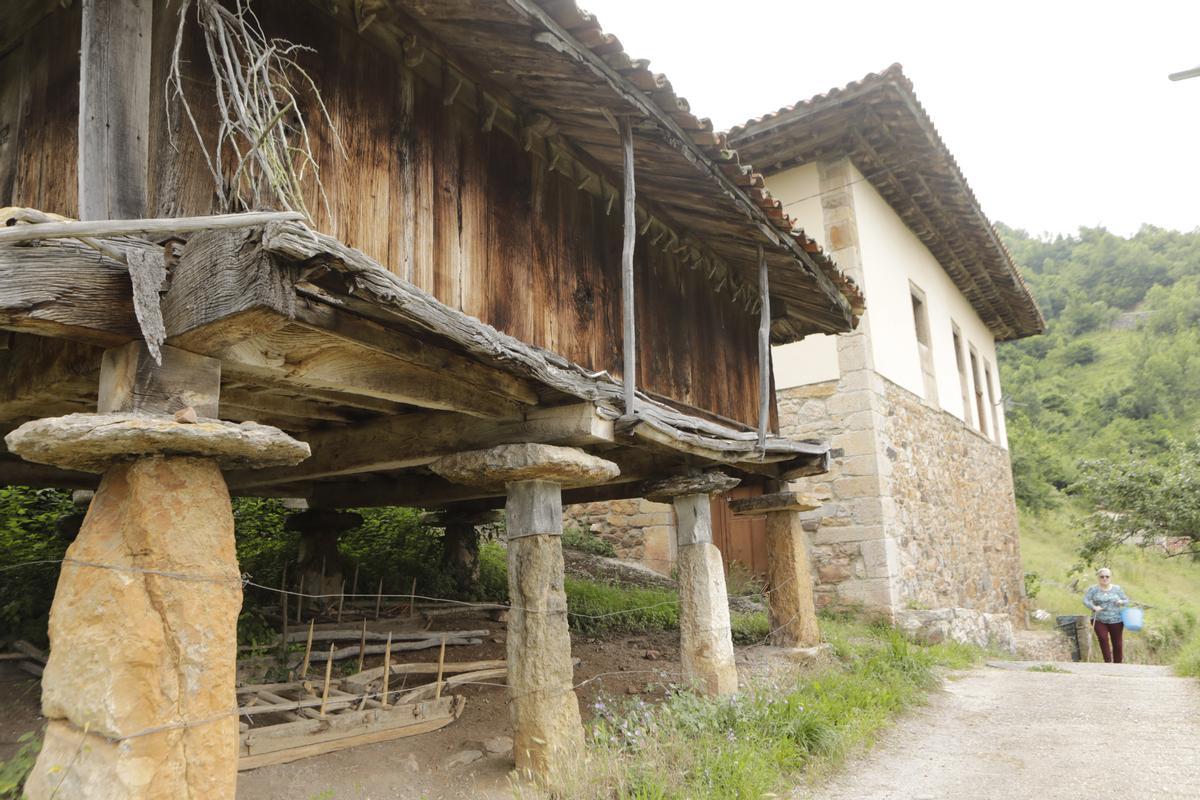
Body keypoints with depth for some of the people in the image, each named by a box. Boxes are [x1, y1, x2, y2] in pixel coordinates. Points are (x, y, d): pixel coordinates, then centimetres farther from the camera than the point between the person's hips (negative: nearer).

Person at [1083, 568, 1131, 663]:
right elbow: (1085, 600, -8)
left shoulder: (1117, 589, 7)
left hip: (1116, 620, 2)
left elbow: (1127, 601, 12)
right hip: (1099, 620, -2)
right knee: (1103, 639, -19)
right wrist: (1093, 607, -27)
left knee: (1117, 643, 5)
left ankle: (1117, 664, 20)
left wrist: (1121, 602, -12)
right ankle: (1108, 662, -14)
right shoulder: (1093, 589, 0)